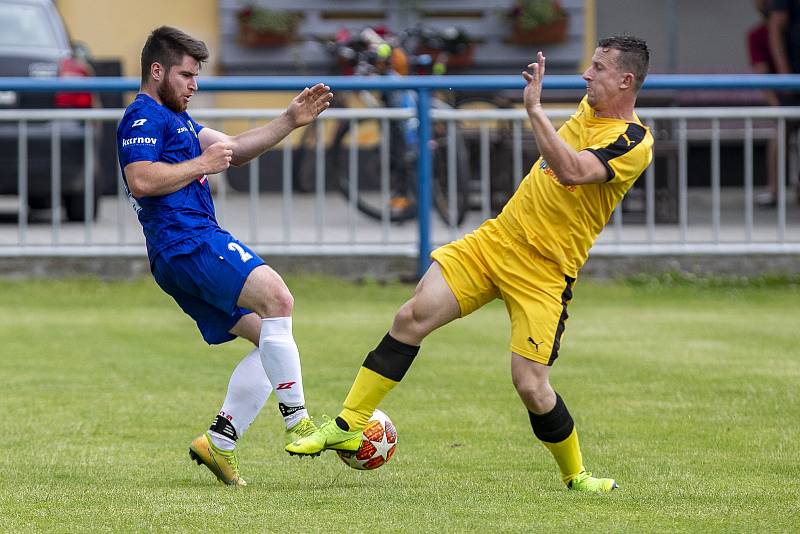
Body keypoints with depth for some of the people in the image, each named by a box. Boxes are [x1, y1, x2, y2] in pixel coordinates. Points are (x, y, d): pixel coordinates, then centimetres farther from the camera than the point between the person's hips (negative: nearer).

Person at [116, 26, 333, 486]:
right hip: (185, 241, -11)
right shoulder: (144, 117, -3)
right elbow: (141, 180, -18)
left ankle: (219, 442, 3)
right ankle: (297, 422, -31)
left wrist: (290, 121, 18)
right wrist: (201, 164, -9)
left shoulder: (173, 118, 30)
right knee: (277, 297, -27)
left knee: (271, 337, 6)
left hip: (199, 240, 11)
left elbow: (235, 149, 29)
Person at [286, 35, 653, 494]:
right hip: (497, 236, 7)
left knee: (531, 385, -12)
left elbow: (571, 171, -33)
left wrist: (534, 108, -34)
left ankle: (576, 476, 14)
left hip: (546, 271, -7)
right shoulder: (589, 108, 10)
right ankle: (347, 427, -3)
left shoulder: (634, 142, -16)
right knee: (413, 317, -8)